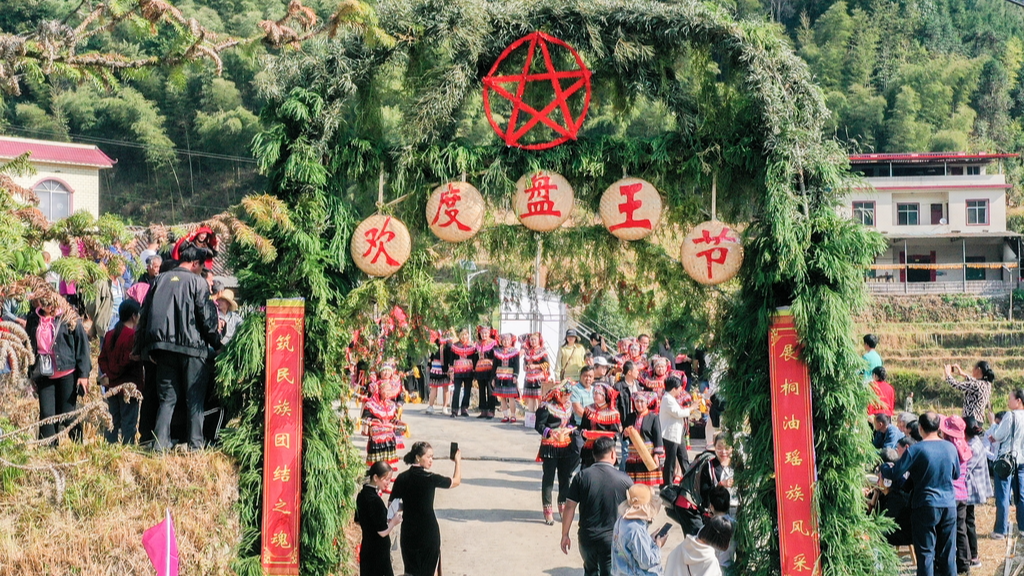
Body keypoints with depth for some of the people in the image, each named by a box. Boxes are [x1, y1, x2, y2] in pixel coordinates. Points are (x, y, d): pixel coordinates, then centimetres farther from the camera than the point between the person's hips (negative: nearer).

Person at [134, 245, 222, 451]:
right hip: (191, 347, -4)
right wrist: (217, 344, 5)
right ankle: (195, 445, 1)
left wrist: (142, 349, 16)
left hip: (163, 347, 4)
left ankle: (161, 443, 0)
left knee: (167, 397, 9)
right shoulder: (197, 282, -3)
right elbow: (206, 317, -6)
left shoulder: (160, 280, 11)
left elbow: (145, 314, 11)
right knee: (195, 399, 4)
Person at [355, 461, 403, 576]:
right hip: (378, 552, -9)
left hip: (366, 548, 9)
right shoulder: (375, 500, -23)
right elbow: (383, 532, -22)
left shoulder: (362, 495, 4)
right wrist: (394, 521, -3)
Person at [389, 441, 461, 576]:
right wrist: (458, 460, 13)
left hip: (408, 531, 4)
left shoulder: (402, 478, -3)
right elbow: (456, 481, 0)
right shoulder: (429, 478, -14)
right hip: (428, 530, -4)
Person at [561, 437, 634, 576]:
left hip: (587, 537, 1)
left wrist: (565, 535, 4)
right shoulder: (624, 479, -7)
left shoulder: (582, 476, -6)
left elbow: (569, 507, -5)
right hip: (612, 538, -1)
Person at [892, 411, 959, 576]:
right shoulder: (951, 448, 2)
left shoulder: (915, 450, -13)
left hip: (925, 506, -4)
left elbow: (895, 473, -12)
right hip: (949, 506, 4)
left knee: (926, 553, 1)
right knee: (948, 553, 11)